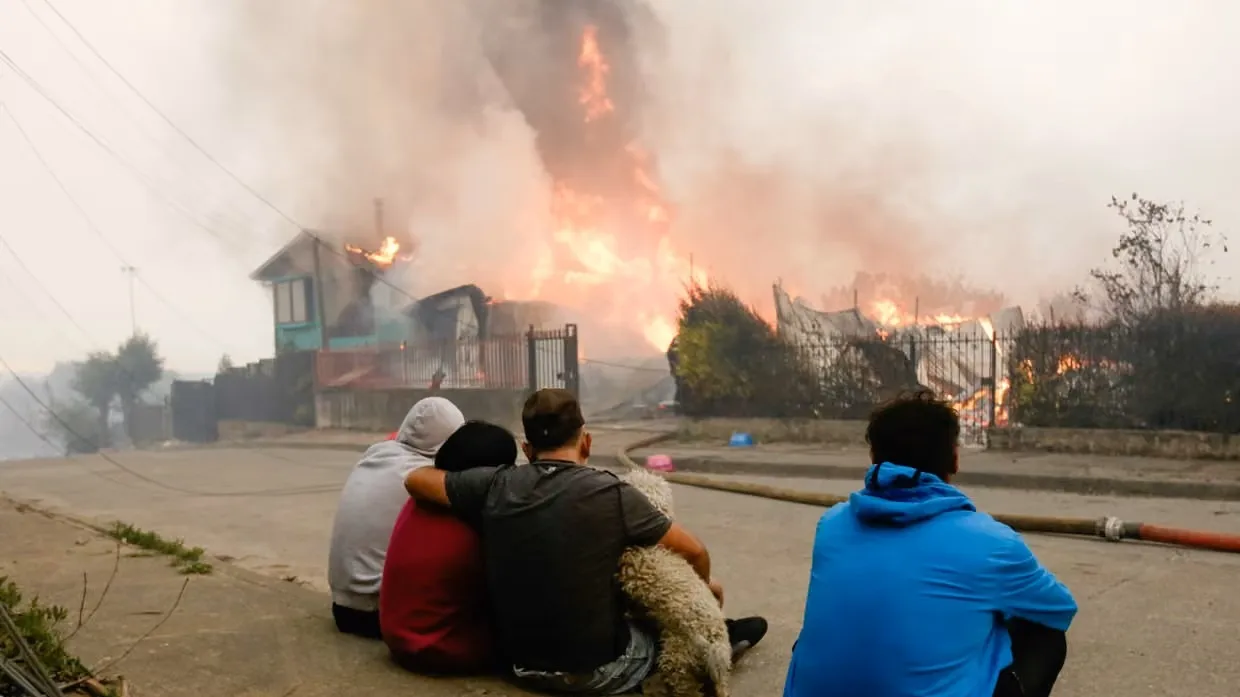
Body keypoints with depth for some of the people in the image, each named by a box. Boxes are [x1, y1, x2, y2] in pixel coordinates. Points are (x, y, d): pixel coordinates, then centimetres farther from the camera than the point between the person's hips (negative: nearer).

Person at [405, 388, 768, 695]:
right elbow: (696, 553, -6)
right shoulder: (611, 493, -18)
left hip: (521, 664, 4)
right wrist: (704, 583, 16)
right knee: (708, 591, 15)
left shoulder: (495, 485, -9)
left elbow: (414, 479, 6)